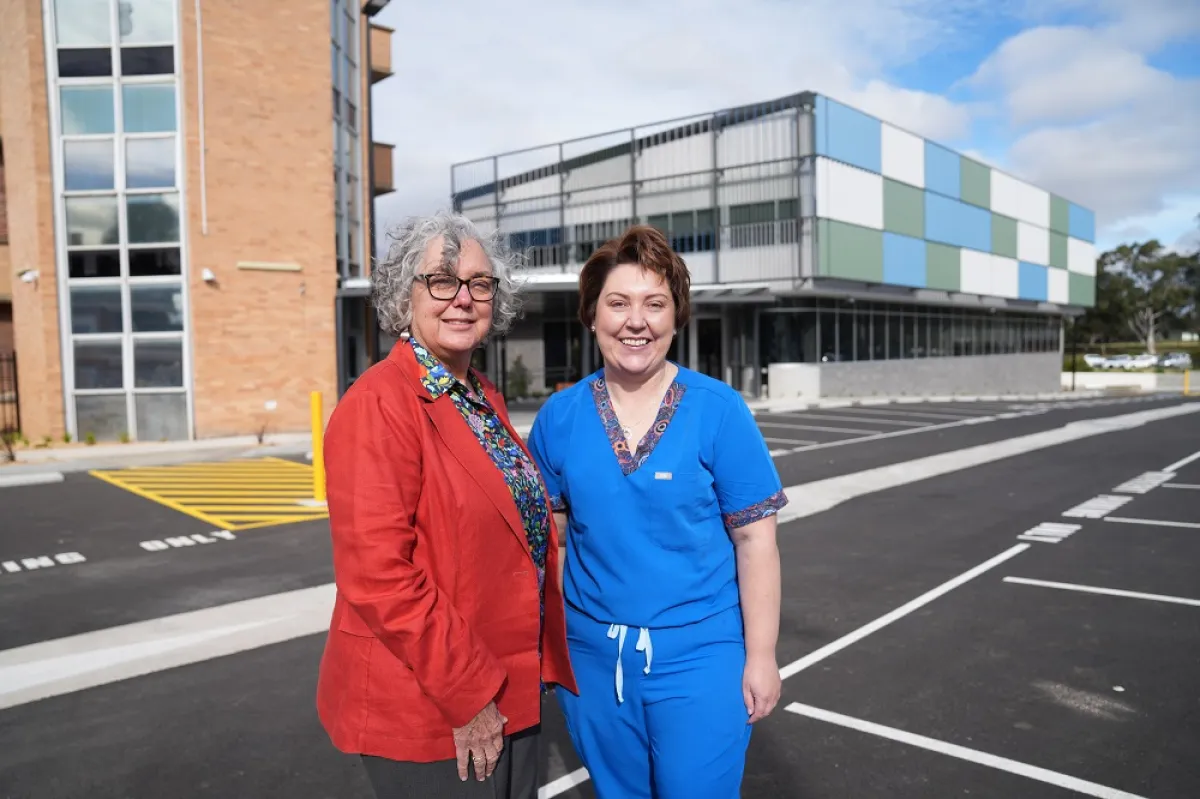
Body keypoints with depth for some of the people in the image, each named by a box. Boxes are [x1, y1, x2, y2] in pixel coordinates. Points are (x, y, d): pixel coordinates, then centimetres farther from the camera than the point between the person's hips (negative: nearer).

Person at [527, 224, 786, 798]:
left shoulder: (718, 410, -10)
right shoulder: (559, 417, -3)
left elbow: (755, 540, -8)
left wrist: (761, 657, -7)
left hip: (698, 655, -3)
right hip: (593, 655, 3)